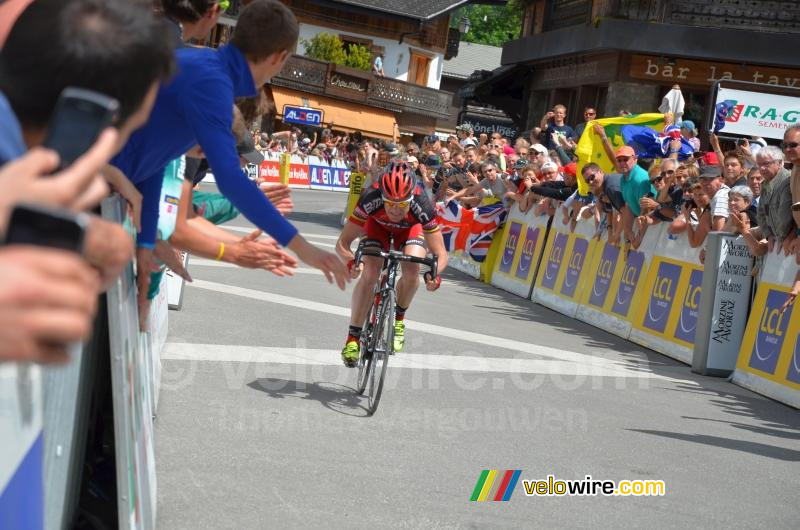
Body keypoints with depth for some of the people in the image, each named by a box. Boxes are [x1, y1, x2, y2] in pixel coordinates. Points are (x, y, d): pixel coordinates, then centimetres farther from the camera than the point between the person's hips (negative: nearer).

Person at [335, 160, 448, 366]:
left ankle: (399, 319, 4)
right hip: (378, 224, 0)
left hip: (411, 227, 0)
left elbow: (440, 253, -34)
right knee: (369, 274, -21)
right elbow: (342, 242, -34)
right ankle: (353, 337, -11)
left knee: (412, 270, -25)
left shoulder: (421, 205, -40)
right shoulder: (371, 199, -40)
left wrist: (435, 273, -55)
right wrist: (351, 261, -55)